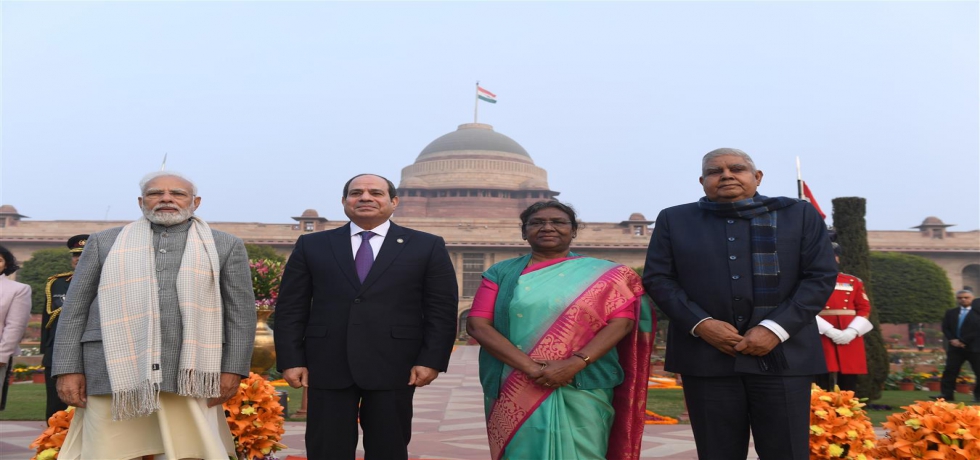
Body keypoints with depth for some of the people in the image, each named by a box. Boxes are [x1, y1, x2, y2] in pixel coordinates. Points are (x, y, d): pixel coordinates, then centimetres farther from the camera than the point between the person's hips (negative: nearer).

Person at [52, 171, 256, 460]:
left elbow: (241, 312, 6)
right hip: (115, 369, 1)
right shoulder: (104, 243, 13)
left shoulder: (226, 247, 10)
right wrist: (69, 369, 1)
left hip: (188, 372, -1)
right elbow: (75, 308, 10)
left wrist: (232, 369, -3)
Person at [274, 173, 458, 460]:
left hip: (393, 368, -1)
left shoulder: (428, 247, 6)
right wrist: (291, 360, -1)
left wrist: (431, 360, -8)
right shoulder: (311, 246, 10)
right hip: (327, 367, 1)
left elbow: (441, 311, 1)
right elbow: (290, 309, 8)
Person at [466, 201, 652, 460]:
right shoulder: (502, 273, 7)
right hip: (516, 392, 1)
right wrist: (529, 367, -15)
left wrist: (574, 364, -17)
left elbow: (622, 321, -4)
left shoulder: (601, 274, 6)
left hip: (581, 391, -1)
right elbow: (477, 324, -2)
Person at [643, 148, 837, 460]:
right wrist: (700, 324, -11)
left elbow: (821, 277, 0)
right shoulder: (674, 220, 9)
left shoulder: (800, 215, 6)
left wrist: (775, 329, -12)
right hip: (706, 355, 1)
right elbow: (657, 278, 4)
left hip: (783, 354, 0)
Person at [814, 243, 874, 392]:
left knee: (849, 391, 5)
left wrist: (851, 331, -8)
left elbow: (865, 309, 8)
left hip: (850, 339, 3)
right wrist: (829, 331, -16)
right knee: (822, 391, -6)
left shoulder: (854, 282, 15)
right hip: (823, 339, -3)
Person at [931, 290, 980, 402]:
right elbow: (945, 328, 9)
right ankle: (946, 394, 2)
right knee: (950, 370, -1)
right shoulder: (951, 312, 14)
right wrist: (952, 340, -9)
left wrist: (963, 341, -15)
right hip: (955, 347, 4)